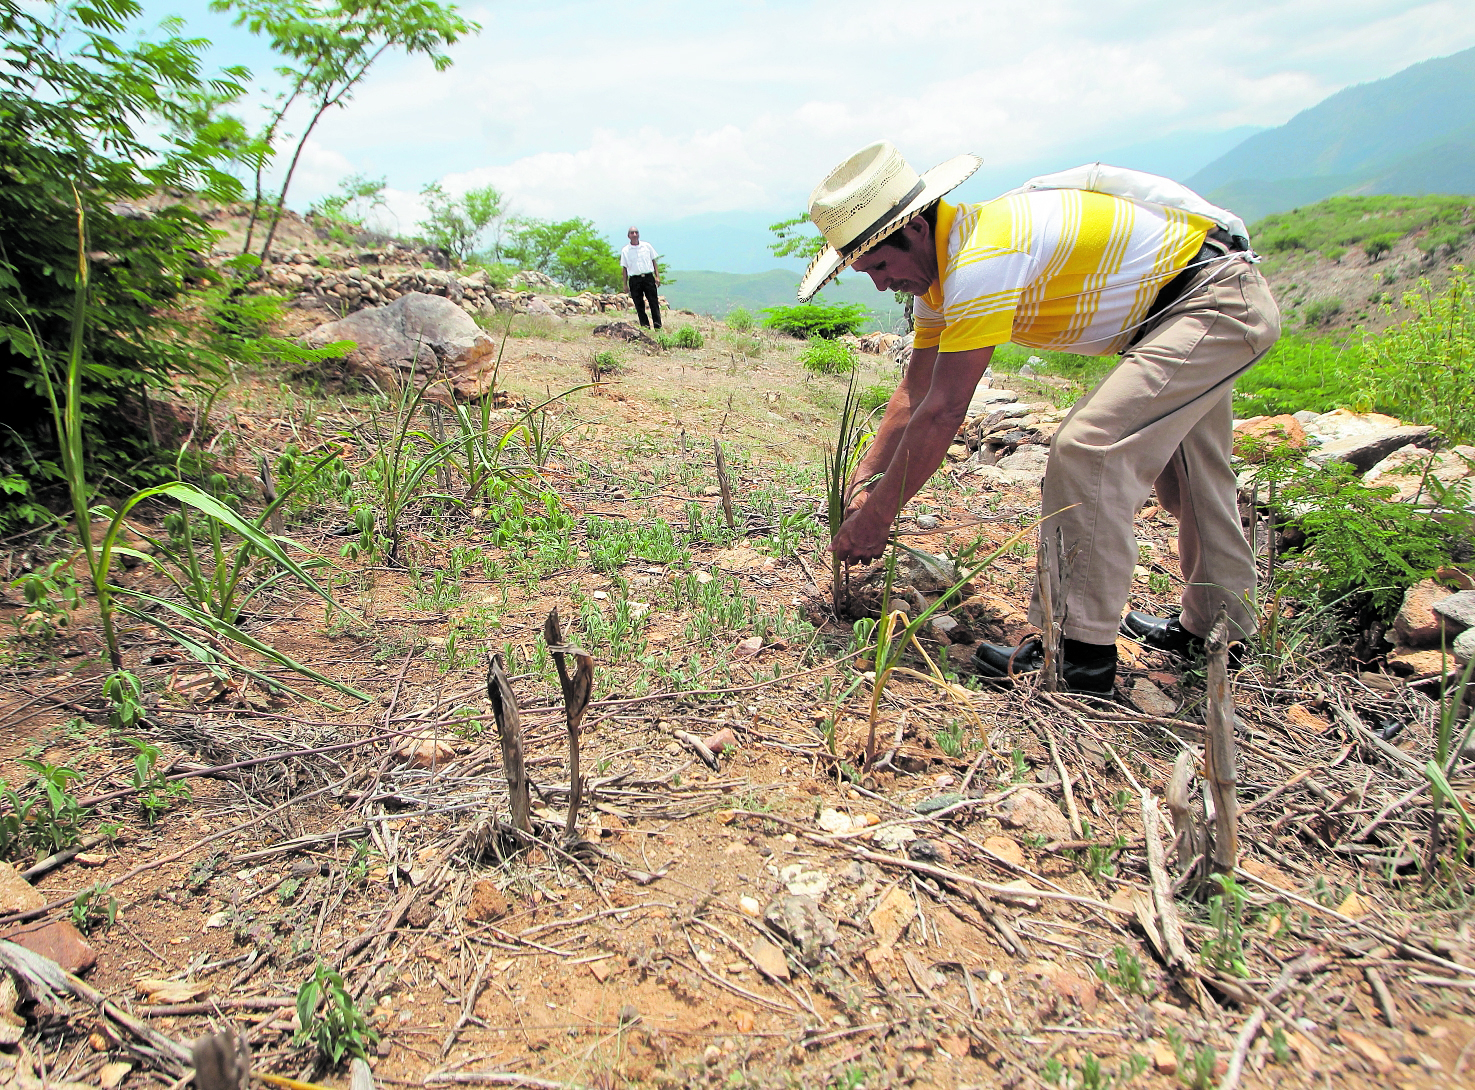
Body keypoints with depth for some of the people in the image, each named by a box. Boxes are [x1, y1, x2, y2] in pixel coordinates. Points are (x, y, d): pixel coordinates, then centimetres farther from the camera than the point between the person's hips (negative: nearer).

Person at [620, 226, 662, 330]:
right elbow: (624, 268, 9)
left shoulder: (647, 246, 9)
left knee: (654, 302, -6)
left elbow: (654, 261, 13)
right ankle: (645, 326, 6)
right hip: (634, 279, 0)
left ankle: (658, 326, -4)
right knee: (639, 305, 0)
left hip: (648, 277, 0)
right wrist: (625, 284, 2)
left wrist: (657, 276, 3)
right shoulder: (625, 251, 7)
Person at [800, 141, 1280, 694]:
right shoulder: (940, 265, 1)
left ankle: (1081, 650, -13)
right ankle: (1216, 625, 37)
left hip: (1222, 299, -11)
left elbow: (942, 414, -30)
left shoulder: (981, 261, -31)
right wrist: (864, 480, -3)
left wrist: (876, 517, -23)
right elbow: (915, 393, 3)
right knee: (1183, 462, 20)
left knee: (1087, 446, -21)